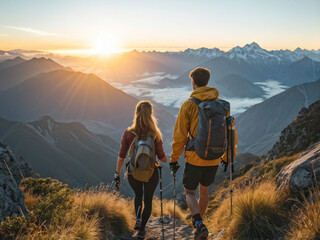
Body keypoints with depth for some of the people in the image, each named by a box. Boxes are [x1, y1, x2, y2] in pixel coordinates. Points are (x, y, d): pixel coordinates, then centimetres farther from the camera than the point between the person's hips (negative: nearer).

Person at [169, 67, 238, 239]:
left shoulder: (188, 105, -12)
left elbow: (179, 137, -11)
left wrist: (174, 159, 2)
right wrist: (228, 157, 18)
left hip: (194, 159, -4)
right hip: (214, 159, 4)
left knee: (189, 193, 13)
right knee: (204, 190, 24)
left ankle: (200, 225, -7)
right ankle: (198, 222, 42)